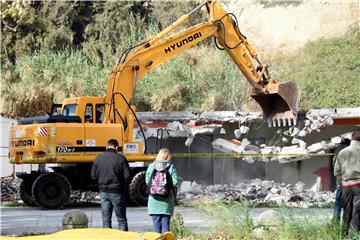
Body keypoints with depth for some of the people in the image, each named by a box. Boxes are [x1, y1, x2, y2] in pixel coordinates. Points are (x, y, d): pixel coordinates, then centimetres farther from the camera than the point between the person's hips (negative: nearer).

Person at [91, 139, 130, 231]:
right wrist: (123, 186, 8)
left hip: (104, 192, 3)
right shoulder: (120, 158, -11)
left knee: (106, 220, 9)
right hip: (117, 192, -3)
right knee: (121, 220, 7)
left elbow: (93, 176, 2)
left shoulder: (98, 158, 0)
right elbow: (127, 177, -13)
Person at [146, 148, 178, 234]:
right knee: (166, 222, 5)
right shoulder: (171, 167, -5)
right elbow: (175, 183, -9)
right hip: (167, 201, -1)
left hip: (154, 200, 1)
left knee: (156, 221, 6)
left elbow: (147, 181, -1)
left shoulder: (151, 166, -2)